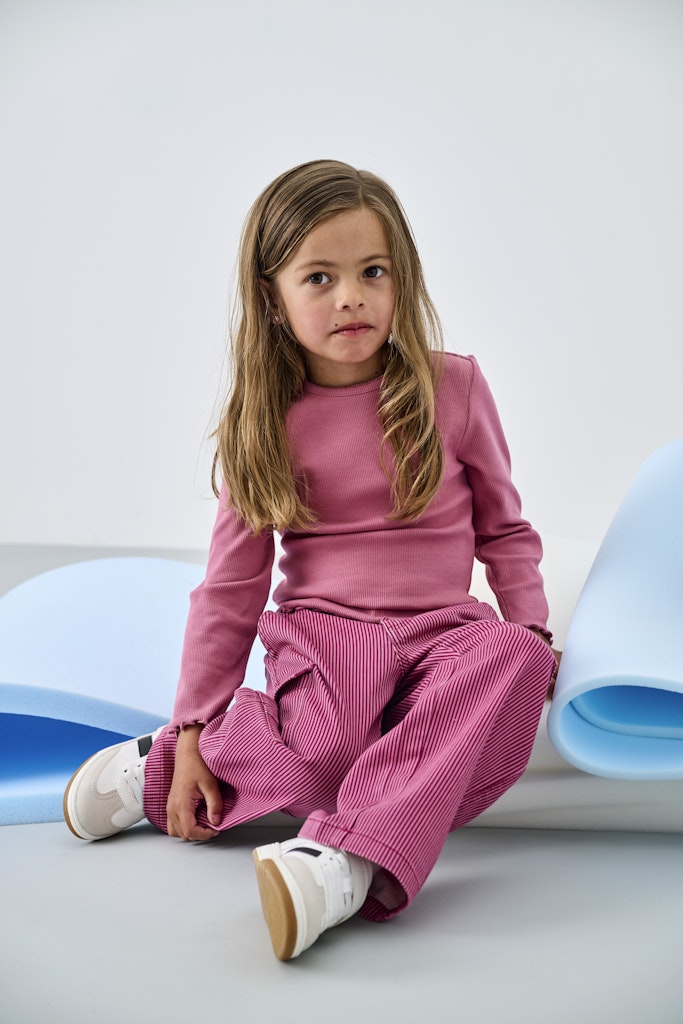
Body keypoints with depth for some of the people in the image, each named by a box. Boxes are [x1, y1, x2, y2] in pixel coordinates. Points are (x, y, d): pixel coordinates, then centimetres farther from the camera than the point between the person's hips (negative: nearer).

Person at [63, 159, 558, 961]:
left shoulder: (452, 388, 2)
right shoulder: (266, 426, 1)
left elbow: (503, 528, 13)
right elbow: (230, 586, 3)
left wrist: (533, 629, -2)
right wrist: (192, 733, 1)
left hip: (441, 626, 2)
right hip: (322, 628, -1)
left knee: (510, 656, -32)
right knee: (328, 745, -33)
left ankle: (343, 859, -42)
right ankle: (164, 759, -3)